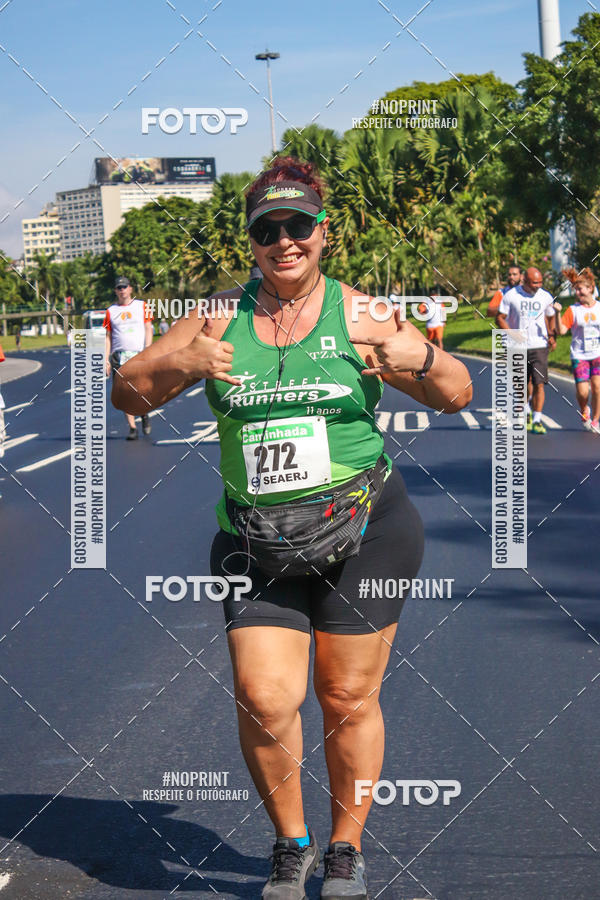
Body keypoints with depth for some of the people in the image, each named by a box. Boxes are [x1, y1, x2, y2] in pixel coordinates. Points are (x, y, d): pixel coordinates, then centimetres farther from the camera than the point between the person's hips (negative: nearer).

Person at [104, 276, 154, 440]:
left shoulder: (142, 306, 10)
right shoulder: (111, 311, 12)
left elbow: (148, 330, 7)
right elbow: (108, 337, 13)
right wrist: (106, 360, 5)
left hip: (139, 354, -1)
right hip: (119, 357, 2)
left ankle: (144, 415, 21)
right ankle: (132, 428, 2)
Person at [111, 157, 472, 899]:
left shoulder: (357, 315, 0)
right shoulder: (221, 319, 4)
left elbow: (456, 397, 3)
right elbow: (127, 393, 4)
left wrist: (422, 359, -19)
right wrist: (182, 364, -16)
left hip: (363, 531, -1)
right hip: (256, 542, 1)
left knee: (349, 700, 4)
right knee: (264, 699, -7)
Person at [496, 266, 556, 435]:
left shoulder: (546, 297, 4)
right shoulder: (511, 296, -4)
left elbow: (551, 317, 19)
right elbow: (499, 318, -2)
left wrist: (552, 336, 4)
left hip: (539, 346, 0)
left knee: (539, 383, -11)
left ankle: (537, 420, -8)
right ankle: (526, 413, 35)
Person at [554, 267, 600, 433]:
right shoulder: (573, 310, 0)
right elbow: (561, 330, -9)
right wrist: (558, 313, -21)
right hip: (579, 355, -1)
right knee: (582, 391, -8)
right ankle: (584, 412, 26)